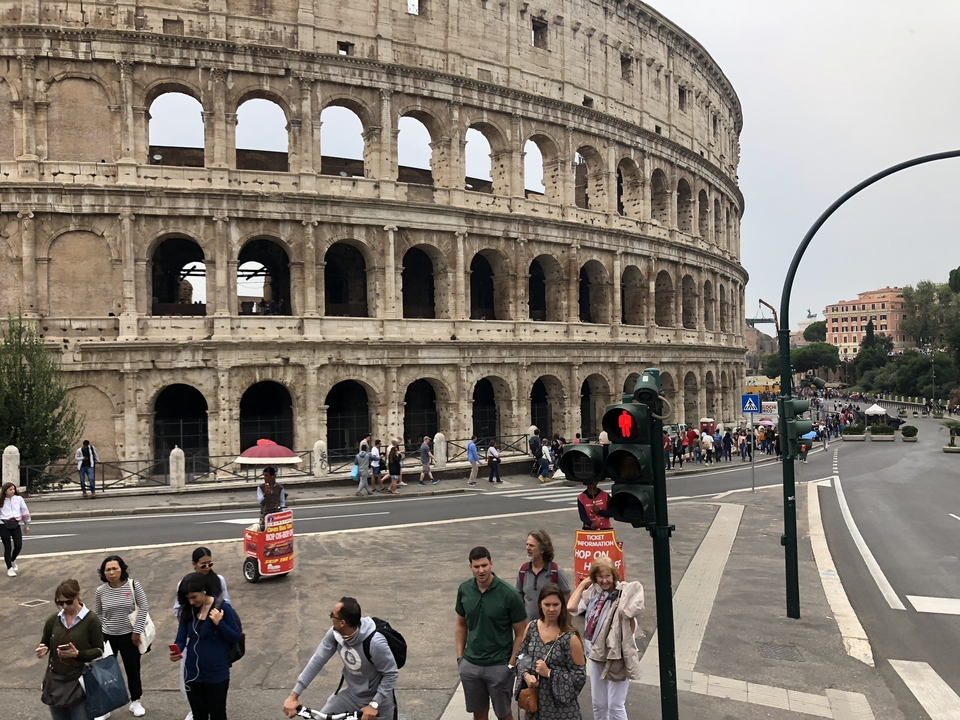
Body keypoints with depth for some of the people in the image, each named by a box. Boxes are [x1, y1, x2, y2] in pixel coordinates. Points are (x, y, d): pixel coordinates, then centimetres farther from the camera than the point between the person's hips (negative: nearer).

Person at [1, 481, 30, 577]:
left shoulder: (19, 498, 2)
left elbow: (25, 511, 9)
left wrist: (27, 524, 13)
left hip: (16, 525, 2)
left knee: (18, 546, 0)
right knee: (8, 548, 4)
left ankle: (13, 560, 32)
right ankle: (9, 568, 15)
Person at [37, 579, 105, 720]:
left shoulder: (91, 619, -10)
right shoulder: (53, 620, 2)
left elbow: (99, 650, -7)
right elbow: (45, 644, 13)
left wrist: (78, 654, -21)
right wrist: (42, 650, -9)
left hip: (79, 682, -4)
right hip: (55, 681, 4)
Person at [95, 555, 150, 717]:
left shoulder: (133, 585, -14)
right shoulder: (101, 591, -7)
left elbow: (144, 608, -11)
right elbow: (97, 615, 6)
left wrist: (137, 631, -12)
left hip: (129, 635, -1)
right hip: (108, 636, 1)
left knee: (133, 669, 10)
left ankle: (136, 701, 27)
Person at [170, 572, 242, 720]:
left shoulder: (223, 608, -14)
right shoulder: (188, 610, -1)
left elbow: (236, 638, -11)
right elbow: (181, 638, 0)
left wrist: (219, 623, -26)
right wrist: (176, 652, -21)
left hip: (217, 673, -4)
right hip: (192, 673, 4)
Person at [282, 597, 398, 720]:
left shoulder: (375, 642, -33)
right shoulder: (335, 634, -16)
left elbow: (391, 674, -22)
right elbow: (317, 661, -10)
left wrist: (374, 705, -26)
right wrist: (294, 696, -12)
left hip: (378, 698, -5)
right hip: (351, 694, 5)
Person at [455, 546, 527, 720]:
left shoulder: (509, 594, -16)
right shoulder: (464, 589, -5)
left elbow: (521, 633, -9)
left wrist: (512, 664, -11)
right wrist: (459, 656, 6)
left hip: (499, 666, -3)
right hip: (470, 664, 4)